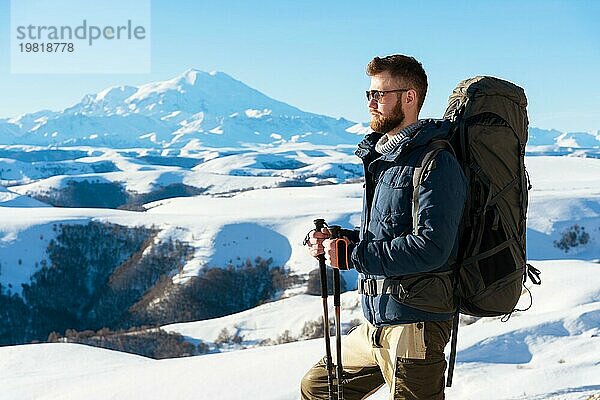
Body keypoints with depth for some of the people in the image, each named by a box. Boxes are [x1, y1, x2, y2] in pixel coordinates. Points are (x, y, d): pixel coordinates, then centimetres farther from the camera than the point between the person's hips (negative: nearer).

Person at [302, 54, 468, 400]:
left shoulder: (436, 164, -16)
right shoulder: (383, 158, 15)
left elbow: (431, 247, -25)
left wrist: (351, 255, -20)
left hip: (414, 323, -10)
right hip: (377, 322, 10)